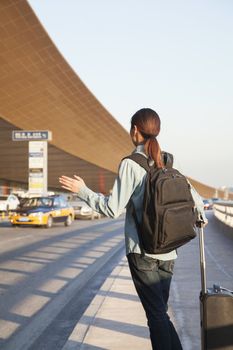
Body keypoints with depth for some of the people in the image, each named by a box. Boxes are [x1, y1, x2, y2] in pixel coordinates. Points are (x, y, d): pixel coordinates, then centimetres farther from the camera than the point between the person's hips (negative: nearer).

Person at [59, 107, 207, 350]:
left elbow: (112, 209, -13)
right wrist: (200, 217, 35)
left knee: (156, 314, 2)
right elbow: (196, 200, 13)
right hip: (167, 252, 6)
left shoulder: (130, 164, -10)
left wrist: (82, 190, -2)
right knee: (160, 312, 17)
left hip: (142, 251, -5)